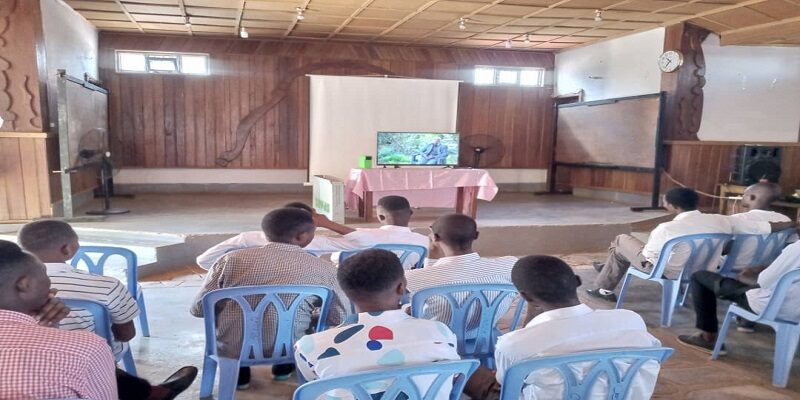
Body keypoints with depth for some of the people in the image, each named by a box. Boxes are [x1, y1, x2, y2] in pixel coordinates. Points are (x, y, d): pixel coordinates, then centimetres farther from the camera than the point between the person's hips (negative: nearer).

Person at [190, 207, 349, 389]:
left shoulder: (231, 259, -7)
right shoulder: (323, 269, -9)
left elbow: (198, 309, -1)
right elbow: (340, 318, -2)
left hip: (229, 348, 1)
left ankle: (238, 370, 26)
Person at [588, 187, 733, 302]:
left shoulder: (667, 229, -32)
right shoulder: (722, 221, -15)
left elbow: (648, 254, -17)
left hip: (667, 271, -6)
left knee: (621, 240, 18)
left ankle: (605, 289, 34)